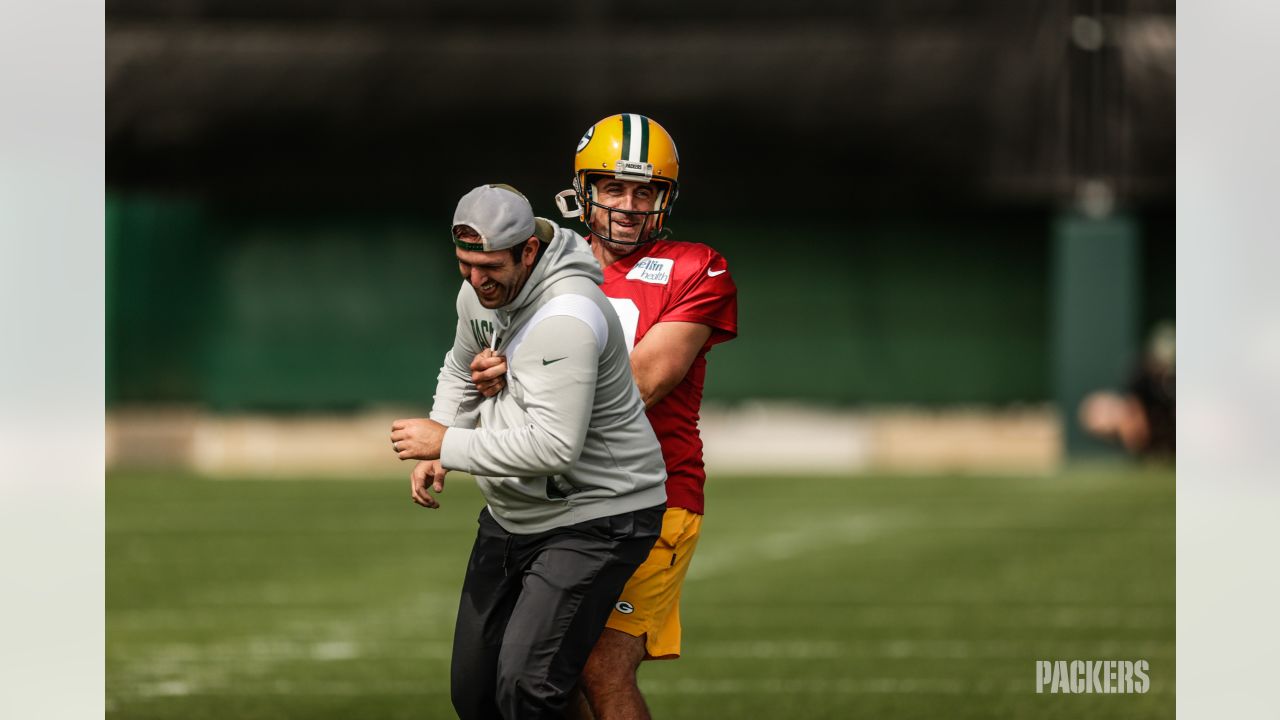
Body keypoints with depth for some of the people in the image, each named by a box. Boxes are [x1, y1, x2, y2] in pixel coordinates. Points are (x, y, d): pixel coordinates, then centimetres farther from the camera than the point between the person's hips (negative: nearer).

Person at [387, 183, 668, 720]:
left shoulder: (566, 319, -28)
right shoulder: (478, 293, 2)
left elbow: (554, 447, -33)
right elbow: (460, 373, 24)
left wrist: (448, 444, -24)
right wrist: (435, 453, 7)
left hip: (594, 519, -9)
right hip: (511, 514, 9)